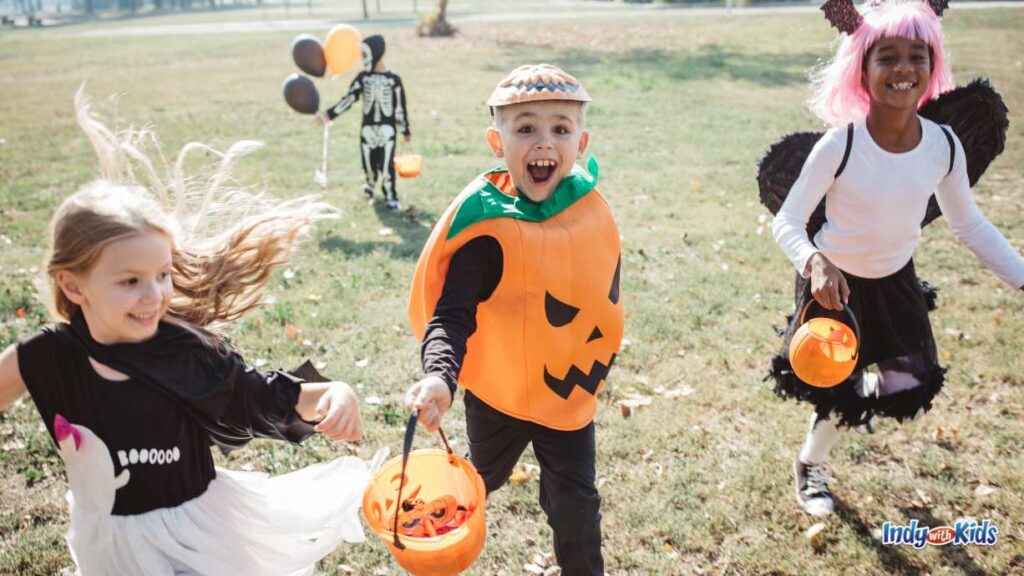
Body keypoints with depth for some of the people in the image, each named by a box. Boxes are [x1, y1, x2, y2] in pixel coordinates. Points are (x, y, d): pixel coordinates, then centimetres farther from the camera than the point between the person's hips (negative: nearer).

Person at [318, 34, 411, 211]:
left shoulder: (393, 79, -8)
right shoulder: (363, 77, 0)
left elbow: (400, 108, -1)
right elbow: (349, 99, -6)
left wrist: (405, 131, 5)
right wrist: (329, 114, -18)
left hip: (387, 129, -3)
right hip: (368, 128, 3)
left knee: (386, 165, -3)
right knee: (369, 163, 12)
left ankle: (391, 197, 15)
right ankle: (371, 185, 42)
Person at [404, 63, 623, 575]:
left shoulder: (591, 210, -11)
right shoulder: (485, 222, -24)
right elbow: (451, 314, -28)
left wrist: (596, 368, 12)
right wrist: (440, 377, -46)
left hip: (570, 393, 2)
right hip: (496, 391, -2)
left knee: (575, 505, 9)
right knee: (482, 479, 25)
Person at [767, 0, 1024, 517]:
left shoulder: (944, 146, -15)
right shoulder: (838, 145, -27)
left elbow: (969, 225, -1)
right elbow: (787, 221, -23)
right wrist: (816, 262, -43)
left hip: (896, 281, 4)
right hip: (835, 282, -4)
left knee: (908, 398, 7)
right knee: (836, 394, 7)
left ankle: (858, 391, 46)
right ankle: (810, 466, 41)